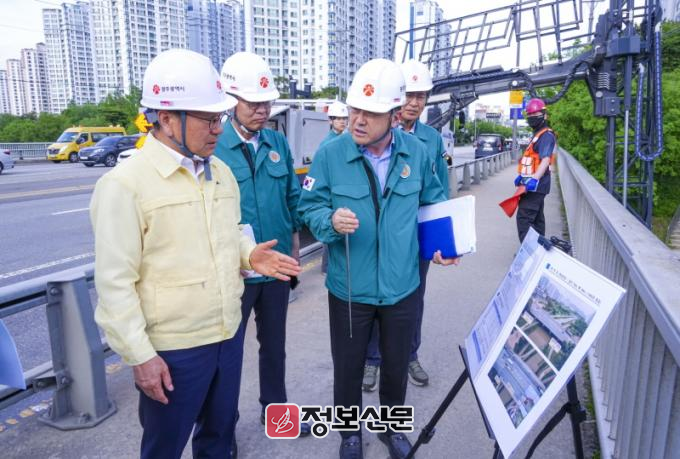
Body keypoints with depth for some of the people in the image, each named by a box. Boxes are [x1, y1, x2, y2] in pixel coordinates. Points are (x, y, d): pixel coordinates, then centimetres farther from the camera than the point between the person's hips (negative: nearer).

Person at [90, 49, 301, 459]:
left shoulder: (221, 172, 5)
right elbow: (115, 282, -15)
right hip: (172, 350, -5)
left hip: (229, 335, 6)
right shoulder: (125, 184, -17)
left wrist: (249, 254, -5)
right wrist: (140, 355, -14)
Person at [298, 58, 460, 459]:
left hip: (402, 286, 2)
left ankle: (390, 425, 50)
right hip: (349, 288, -2)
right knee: (348, 367, 16)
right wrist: (331, 221, -29)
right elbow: (309, 206, -7)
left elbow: (433, 203, 11)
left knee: (397, 365, 21)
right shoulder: (330, 154, -14)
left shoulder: (417, 152, -5)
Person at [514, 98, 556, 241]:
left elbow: (545, 160, -25)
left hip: (536, 185, -11)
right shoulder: (537, 135, 20)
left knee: (524, 218, -15)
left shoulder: (546, 135, -12)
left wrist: (535, 179, -36)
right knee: (536, 218, 17)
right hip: (534, 185, 11)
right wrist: (521, 176, 24)